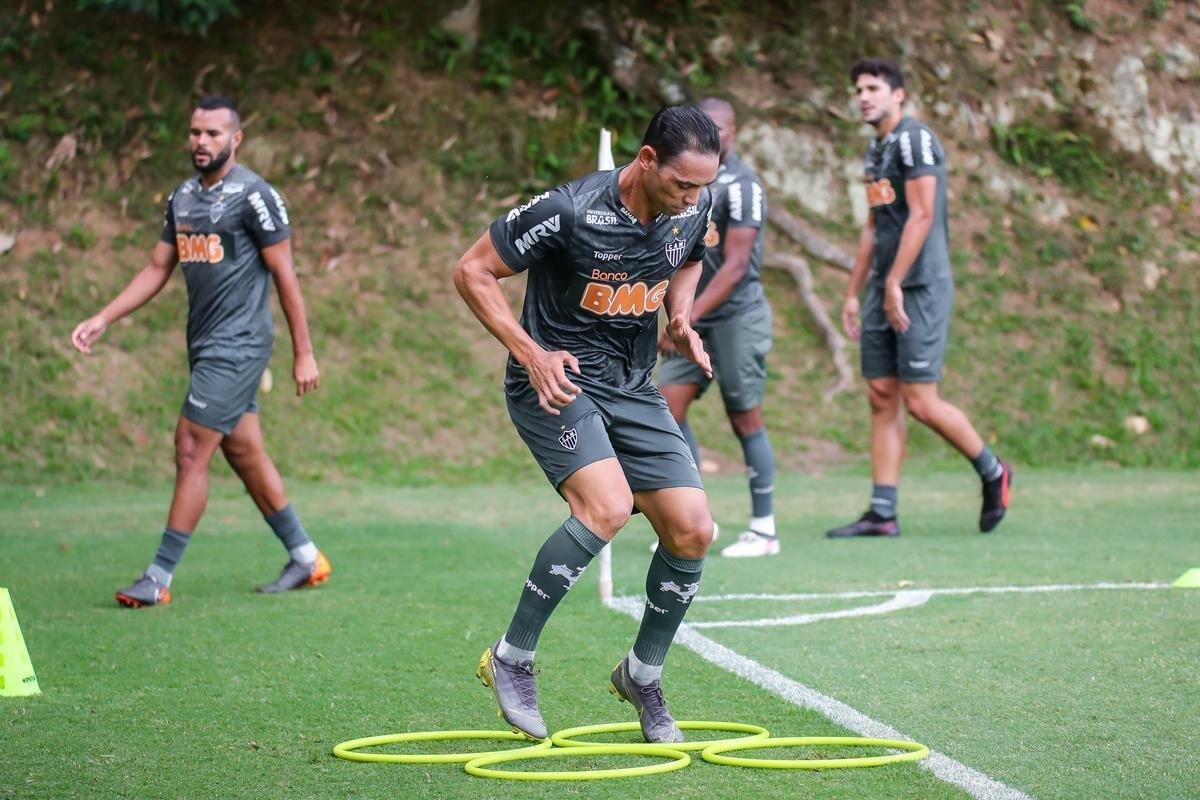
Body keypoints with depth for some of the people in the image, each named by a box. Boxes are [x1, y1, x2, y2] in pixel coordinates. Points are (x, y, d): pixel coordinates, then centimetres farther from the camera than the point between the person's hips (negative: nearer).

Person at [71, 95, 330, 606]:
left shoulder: (252, 196, -12)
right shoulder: (182, 198, 12)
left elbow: (285, 276, -10)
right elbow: (157, 269, 16)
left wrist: (303, 353, -10)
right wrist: (103, 320, 7)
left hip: (238, 346, -8)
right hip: (207, 346, 8)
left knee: (192, 452, -9)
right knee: (244, 454, 12)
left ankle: (159, 578, -5)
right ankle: (305, 557, 24)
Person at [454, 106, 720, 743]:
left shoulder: (693, 209, -3)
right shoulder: (569, 211, -22)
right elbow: (472, 270, -13)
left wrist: (680, 318, 1)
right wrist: (530, 352, -21)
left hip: (634, 388, 6)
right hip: (556, 380, -6)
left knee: (692, 529, -4)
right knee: (607, 505, -29)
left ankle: (642, 676, 20)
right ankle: (511, 659, -12)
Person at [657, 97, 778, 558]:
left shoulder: (741, 185, -12)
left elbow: (735, 266, -19)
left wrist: (686, 320, -23)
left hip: (736, 317, -7)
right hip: (697, 321, 7)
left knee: (745, 420, -1)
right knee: (668, 407, -3)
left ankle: (764, 529, 8)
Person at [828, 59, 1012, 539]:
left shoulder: (914, 139, -10)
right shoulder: (876, 149, 18)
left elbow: (921, 215, -17)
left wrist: (894, 282, -19)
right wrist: (853, 293, 20)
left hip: (920, 287, -9)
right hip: (884, 289, 9)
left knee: (920, 402, -8)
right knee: (882, 397, 4)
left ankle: (992, 472, 13)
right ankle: (882, 514, 5)